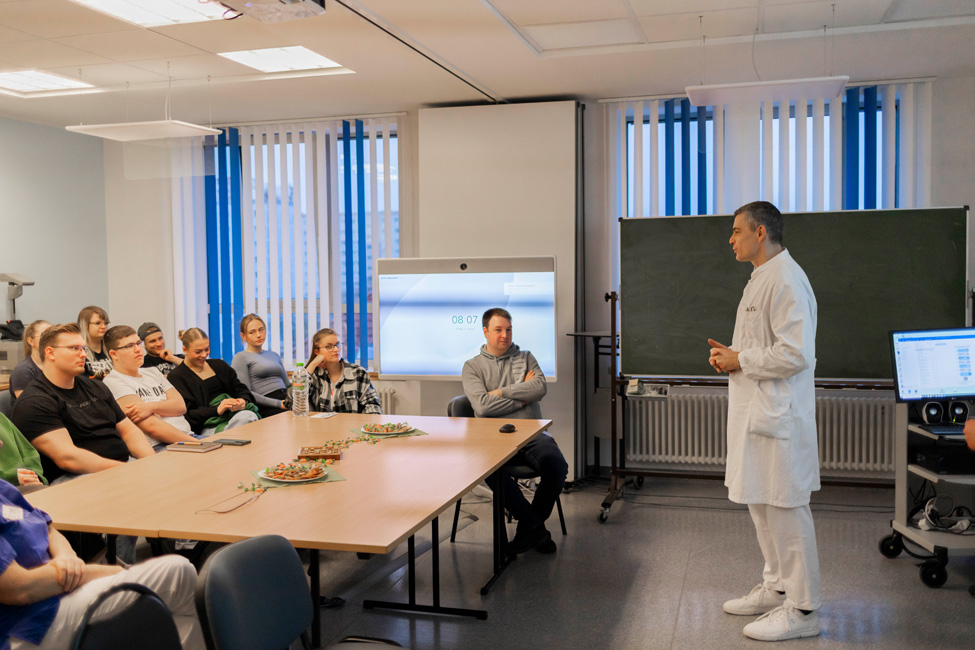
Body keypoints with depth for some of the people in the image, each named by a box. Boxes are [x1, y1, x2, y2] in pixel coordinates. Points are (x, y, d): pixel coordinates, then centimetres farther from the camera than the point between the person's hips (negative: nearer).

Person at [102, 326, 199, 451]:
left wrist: (152, 406, -11)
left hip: (187, 435, 7)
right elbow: (151, 426, -12)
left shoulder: (152, 372, 24)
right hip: (156, 447, -7)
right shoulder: (113, 381, -1)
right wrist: (193, 443, -18)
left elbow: (181, 406, 10)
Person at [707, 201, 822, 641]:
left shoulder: (785, 280, -17)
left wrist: (740, 360, -14)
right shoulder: (762, 278, 17)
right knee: (760, 504, 18)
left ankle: (802, 610, 8)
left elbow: (795, 353, -25)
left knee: (785, 509, -3)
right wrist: (730, 354, 9)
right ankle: (777, 587, 32)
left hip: (777, 414, -11)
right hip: (755, 410, 11)